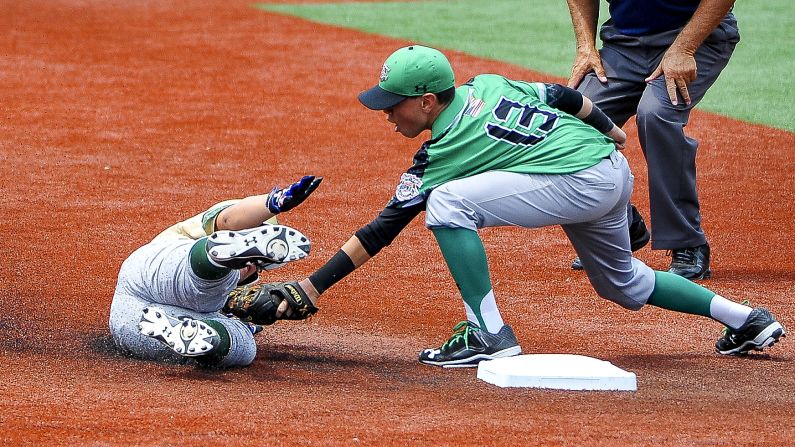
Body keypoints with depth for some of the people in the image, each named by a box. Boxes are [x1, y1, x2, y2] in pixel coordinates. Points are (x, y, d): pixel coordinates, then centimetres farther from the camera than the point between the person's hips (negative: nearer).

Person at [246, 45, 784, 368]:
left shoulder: (440, 156, -10)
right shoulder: (488, 85, 9)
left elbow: (381, 232, -8)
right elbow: (566, 98, 18)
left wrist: (312, 287, -5)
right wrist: (608, 130, 38)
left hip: (581, 183, -10)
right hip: (616, 171, 10)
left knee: (447, 203, -16)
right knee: (623, 283, 31)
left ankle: (489, 334, -14)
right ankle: (747, 319, 35)